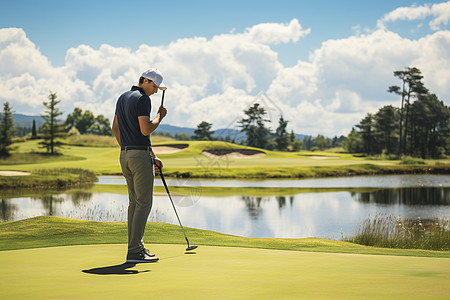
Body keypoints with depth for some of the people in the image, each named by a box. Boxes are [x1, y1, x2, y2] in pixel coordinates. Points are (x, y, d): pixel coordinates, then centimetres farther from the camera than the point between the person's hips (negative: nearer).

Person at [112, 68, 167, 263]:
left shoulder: (122, 98, 17)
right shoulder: (143, 99, -12)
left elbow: (115, 127, 22)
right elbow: (146, 130, -20)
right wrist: (160, 116, -4)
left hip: (125, 155, 9)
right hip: (141, 154, -9)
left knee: (134, 202, 13)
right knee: (144, 203, -7)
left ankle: (137, 246, 14)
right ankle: (135, 252, -10)